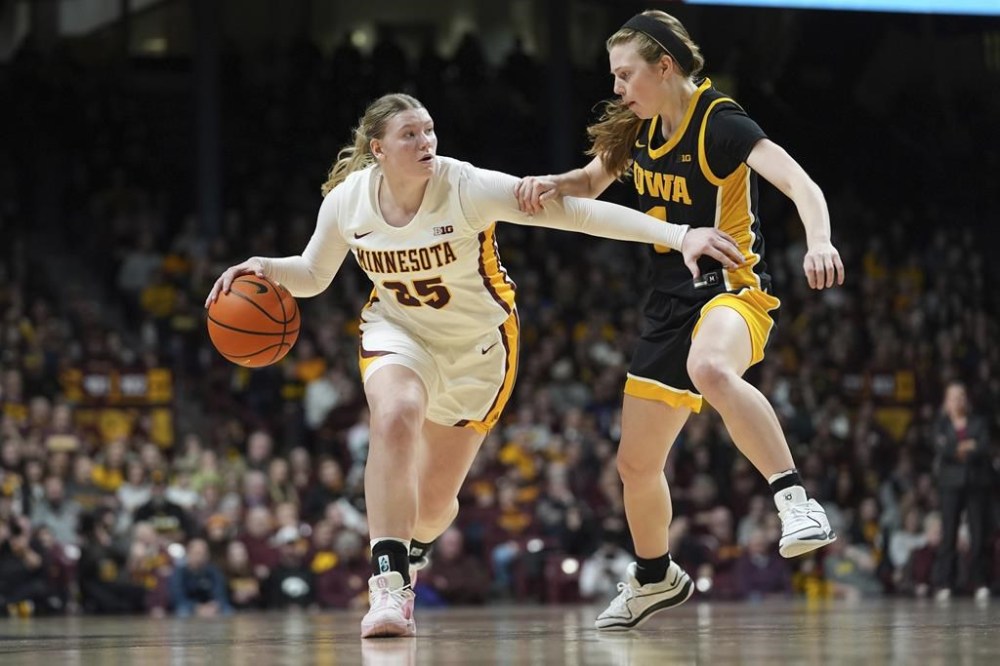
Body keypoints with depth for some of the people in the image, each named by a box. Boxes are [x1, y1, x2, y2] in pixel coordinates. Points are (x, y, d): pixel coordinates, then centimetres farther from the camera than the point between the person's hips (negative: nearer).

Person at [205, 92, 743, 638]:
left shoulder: (468, 187, -27)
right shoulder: (346, 201, -16)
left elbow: (575, 211, -32)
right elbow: (312, 275, 3)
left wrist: (679, 235, -39)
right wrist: (265, 268, -20)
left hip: (478, 346, -1)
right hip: (399, 332, 1)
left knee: (431, 507, 5)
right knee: (394, 418, -34)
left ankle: (401, 551, 44)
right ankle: (389, 584, -30)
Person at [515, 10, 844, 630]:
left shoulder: (720, 122, -16)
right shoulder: (642, 127, 7)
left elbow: (801, 185, -28)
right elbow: (591, 182, 23)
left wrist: (819, 242, -48)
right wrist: (552, 185, 0)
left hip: (733, 286, -8)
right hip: (672, 301, 8)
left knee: (709, 369, -44)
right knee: (637, 463, 14)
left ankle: (797, 501, -42)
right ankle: (655, 578, 38)